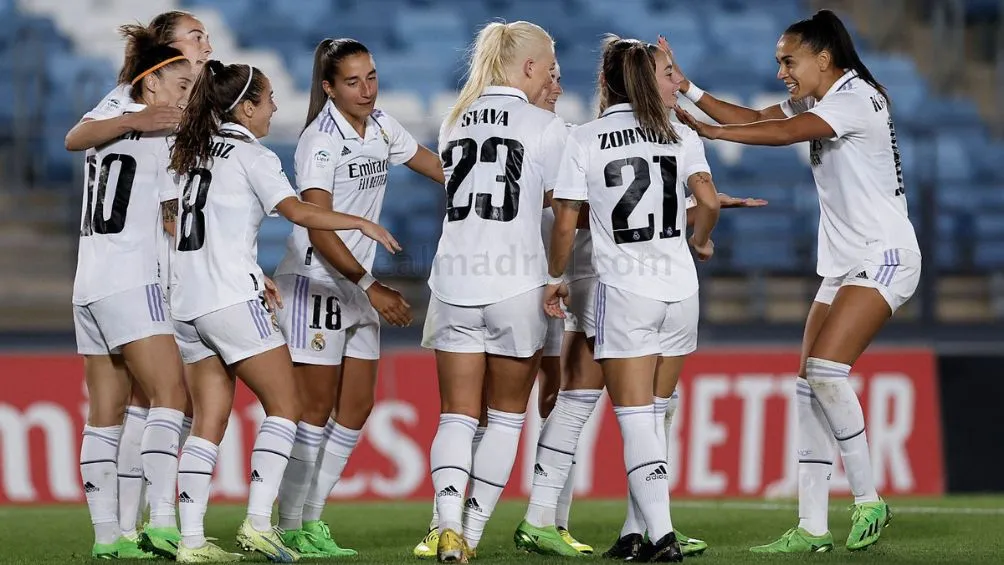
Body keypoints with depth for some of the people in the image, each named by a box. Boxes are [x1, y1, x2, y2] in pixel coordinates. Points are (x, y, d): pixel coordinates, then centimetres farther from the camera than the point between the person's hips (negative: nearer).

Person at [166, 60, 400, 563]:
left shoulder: (192, 153, 17)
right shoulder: (252, 155, -5)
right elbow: (298, 212, -19)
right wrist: (362, 223, -10)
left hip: (186, 298, 7)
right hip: (231, 297, -7)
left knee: (209, 421, 7)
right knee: (284, 406, -1)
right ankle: (258, 521, -12)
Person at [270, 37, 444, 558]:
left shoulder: (380, 126, 5)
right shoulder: (321, 140, -17)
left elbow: (437, 167, 18)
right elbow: (319, 232, -22)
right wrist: (371, 287, -23)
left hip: (360, 284, 8)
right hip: (316, 282, -8)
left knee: (356, 409, 6)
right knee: (316, 410, -6)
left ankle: (312, 520, 12)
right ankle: (289, 526, 2)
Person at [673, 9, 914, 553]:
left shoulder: (855, 98, -15)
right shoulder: (817, 101, 13)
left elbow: (785, 133, -26)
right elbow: (752, 117, 9)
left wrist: (708, 130, -26)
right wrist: (688, 90, -2)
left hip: (883, 257, -10)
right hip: (843, 263, 10)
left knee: (825, 369, -21)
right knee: (810, 384, 1)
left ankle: (868, 502, -8)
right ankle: (812, 528, 0)